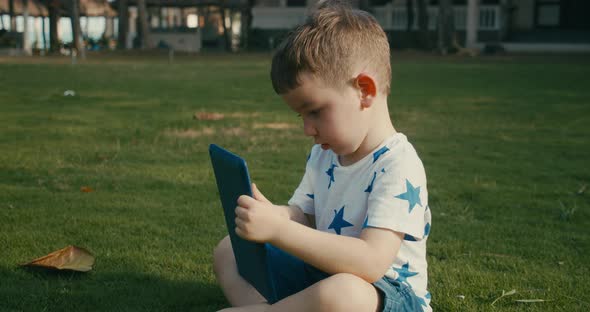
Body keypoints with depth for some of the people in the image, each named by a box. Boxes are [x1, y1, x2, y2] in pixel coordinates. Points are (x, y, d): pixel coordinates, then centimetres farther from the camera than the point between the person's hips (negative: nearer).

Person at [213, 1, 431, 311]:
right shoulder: (323, 154, 6)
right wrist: (269, 215, -17)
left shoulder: (398, 166, -22)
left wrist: (278, 229, -36)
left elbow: (371, 263, -31)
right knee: (228, 251, 8)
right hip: (322, 274, 9)